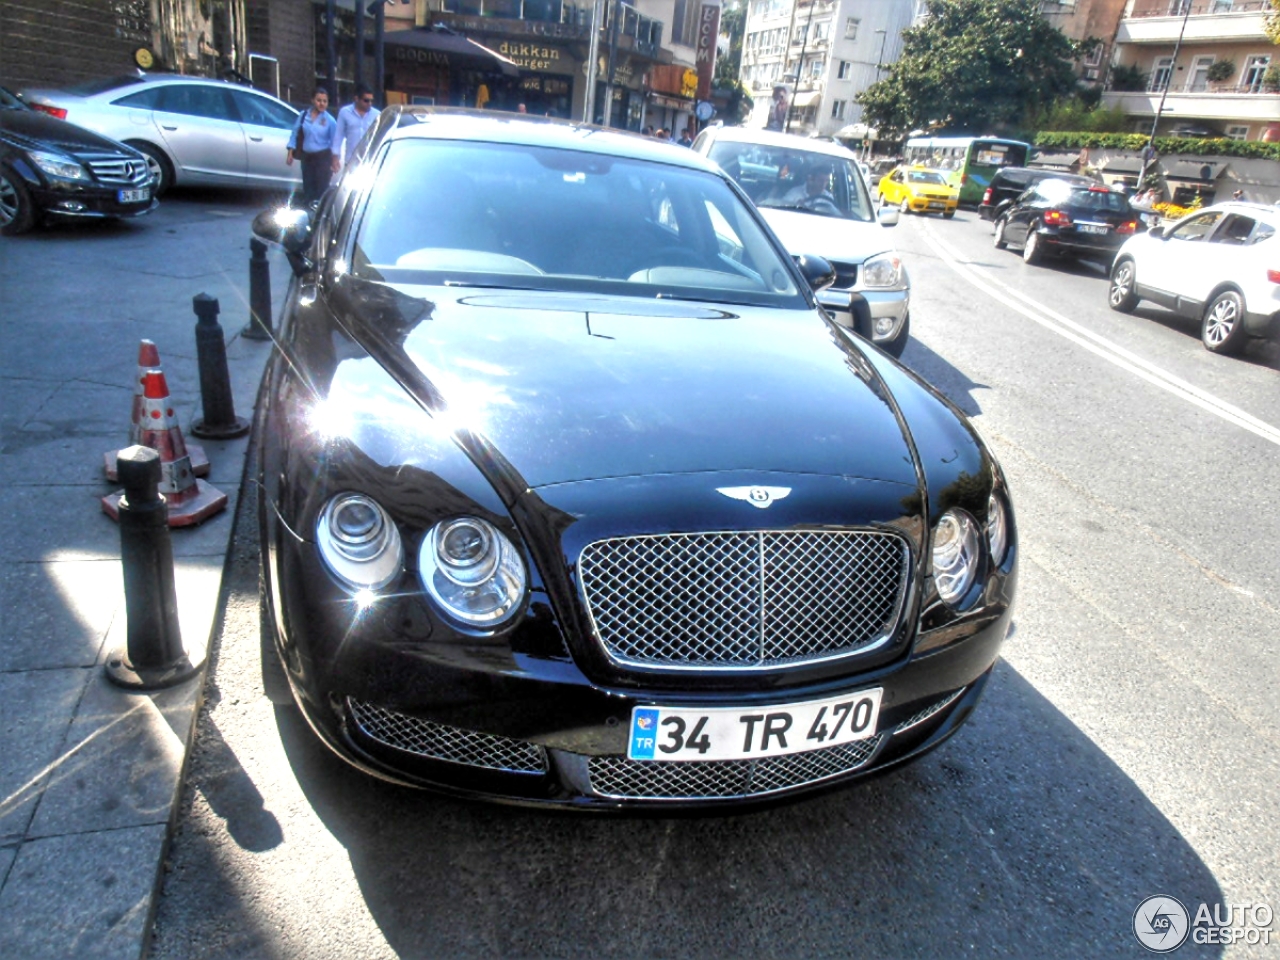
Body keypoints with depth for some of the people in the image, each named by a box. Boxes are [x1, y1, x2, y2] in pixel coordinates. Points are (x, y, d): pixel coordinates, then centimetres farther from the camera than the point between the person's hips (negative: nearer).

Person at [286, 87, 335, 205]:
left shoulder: (329, 120, -4)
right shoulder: (303, 115, 3)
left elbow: (334, 142, -3)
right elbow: (295, 135, 8)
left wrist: (334, 162, -8)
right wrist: (290, 153, 4)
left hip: (323, 157, -3)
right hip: (307, 157, 3)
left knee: (321, 189, -5)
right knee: (307, 187, 9)